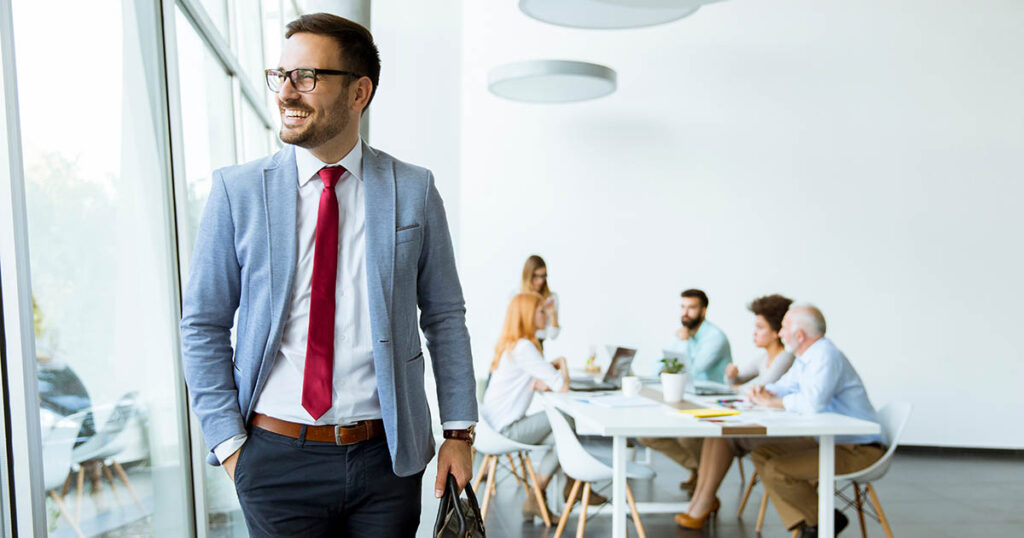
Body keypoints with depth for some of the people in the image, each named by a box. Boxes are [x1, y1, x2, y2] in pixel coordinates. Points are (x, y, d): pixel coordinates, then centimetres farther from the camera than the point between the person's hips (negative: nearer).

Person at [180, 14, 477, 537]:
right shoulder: (237, 191, -3)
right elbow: (203, 327, 2)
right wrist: (229, 444, -3)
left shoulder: (413, 191, -1)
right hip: (277, 458, 0)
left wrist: (459, 432, 0)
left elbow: (445, 318, 3)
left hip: (388, 456, 1)